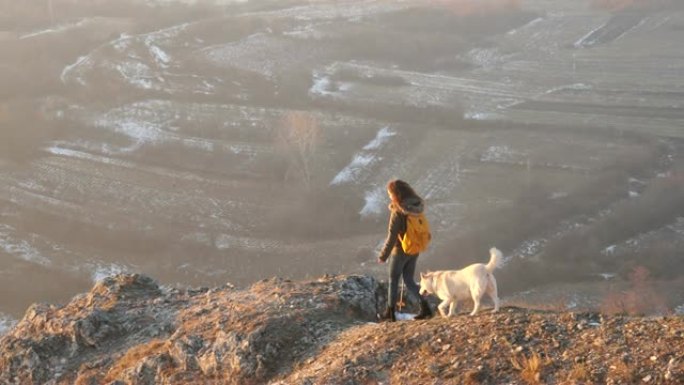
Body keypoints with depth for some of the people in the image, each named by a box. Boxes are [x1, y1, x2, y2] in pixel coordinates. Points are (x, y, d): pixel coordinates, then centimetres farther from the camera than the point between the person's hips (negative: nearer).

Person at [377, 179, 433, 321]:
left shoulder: (398, 212, -22)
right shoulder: (416, 207, -1)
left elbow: (392, 236, -20)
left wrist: (383, 255, -11)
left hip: (400, 251, -6)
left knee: (393, 280, 10)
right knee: (409, 281, 15)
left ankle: (390, 313, 17)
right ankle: (425, 307, 1)